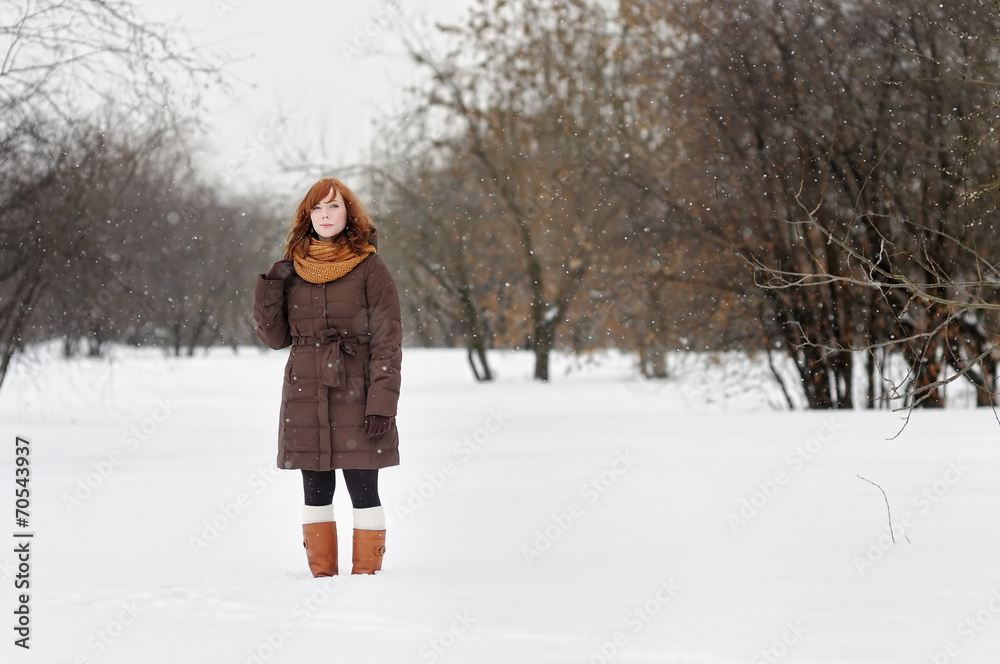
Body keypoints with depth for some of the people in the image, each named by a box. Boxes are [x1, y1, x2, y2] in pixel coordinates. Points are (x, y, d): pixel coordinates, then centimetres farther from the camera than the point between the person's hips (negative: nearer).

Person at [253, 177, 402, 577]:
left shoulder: (369, 268, -2)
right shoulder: (292, 270, 9)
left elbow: (388, 340, -4)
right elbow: (276, 338, 12)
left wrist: (382, 403, -11)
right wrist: (267, 294, -5)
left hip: (355, 395, -4)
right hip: (305, 397, 4)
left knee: (363, 488, -4)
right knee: (316, 491, 7)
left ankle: (366, 574, 3)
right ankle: (322, 576, 14)